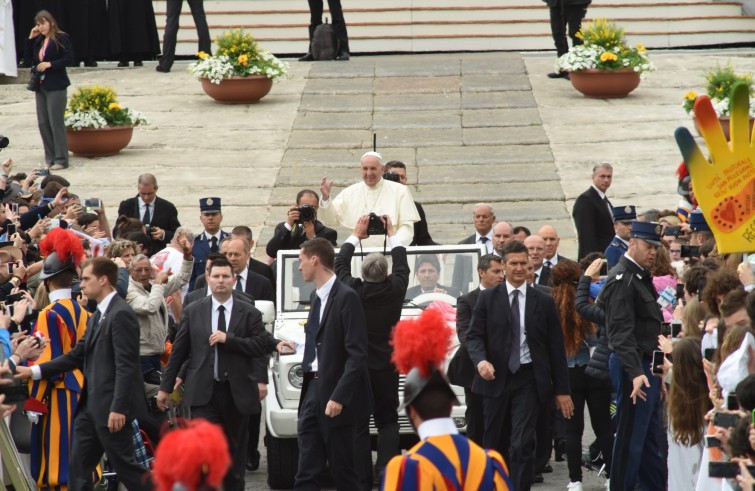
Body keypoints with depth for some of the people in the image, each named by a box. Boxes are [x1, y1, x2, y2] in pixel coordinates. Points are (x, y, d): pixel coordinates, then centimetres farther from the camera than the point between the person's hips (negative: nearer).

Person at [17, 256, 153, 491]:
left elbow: (126, 366, -20)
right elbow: (77, 355, 17)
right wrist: (33, 371, 12)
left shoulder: (120, 314, -15)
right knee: (78, 469, 9)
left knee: (125, 465, -4)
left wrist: (118, 408, -24)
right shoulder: (98, 315, 16)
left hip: (111, 406, -10)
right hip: (92, 404, 10)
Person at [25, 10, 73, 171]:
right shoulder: (38, 41, 14)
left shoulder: (61, 38, -7)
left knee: (56, 123, -7)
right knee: (43, 123, 7)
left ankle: (61, 160, -2)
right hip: (40, 86, 8)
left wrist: (50, 64, -21)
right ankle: (50, 159, 14)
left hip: (56, 86, -8)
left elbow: (69, 58, -13)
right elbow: (28, 60, 13)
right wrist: (31, 39, 5)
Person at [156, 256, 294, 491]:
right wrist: (166, 386, 8)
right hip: (204, 392, -1)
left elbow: (261, 345, -8)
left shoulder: (249, 313, 2)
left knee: (235, 452, 10)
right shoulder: (193, 312, 5)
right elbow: (178, 350, 8)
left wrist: (228, 339, -17)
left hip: (236, 392, 1)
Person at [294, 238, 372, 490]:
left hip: (336, 394, -8)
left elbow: (357, 354, -18)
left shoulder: (346, 297, -13)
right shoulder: (316, 296, 13)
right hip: (313, 387, 8)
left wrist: (339, 396, -23)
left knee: (343, 470, 1)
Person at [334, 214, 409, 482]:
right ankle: (386, 471, -4)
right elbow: (402, 265, 10)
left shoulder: (353, 290, -13)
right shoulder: (395, 289, -11)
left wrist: (356, 235, 16)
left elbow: (340, 264, 5)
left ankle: (361, 478, 2)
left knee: (358, 424, 4)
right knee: (387, 421, 10)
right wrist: (392, 234, 22)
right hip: (386, 366, 1)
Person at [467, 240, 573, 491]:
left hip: (528, 380, -1)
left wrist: (562, 390, 3)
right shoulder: (487, 298, 6)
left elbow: (556, 347, 6)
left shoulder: (543, 302, 5)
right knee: (495, 443, 9)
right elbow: (474, 336, 2)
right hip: (496, 378, 1)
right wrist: (481, 360, -21)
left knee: (523, 445, -11)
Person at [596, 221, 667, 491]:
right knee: (631, 438, -4)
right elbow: (622, 332, -24)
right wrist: (636, 373, -31)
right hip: (632, 368, -10)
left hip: (646, 367, 10)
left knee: (651, 436, 15)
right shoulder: (621, 280, -16)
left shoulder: (642, 277, 16)